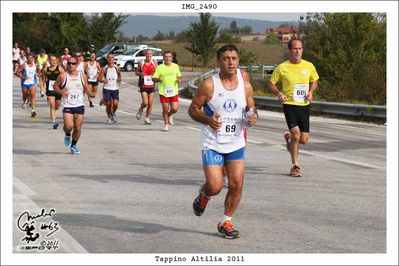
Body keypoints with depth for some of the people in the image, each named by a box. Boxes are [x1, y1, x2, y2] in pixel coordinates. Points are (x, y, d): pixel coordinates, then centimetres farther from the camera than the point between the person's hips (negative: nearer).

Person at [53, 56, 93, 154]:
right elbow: (55, 86, 6)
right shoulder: (62, 76, -4)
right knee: (69, 126, -18)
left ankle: (73, 145, 25)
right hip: (67, 105, -3)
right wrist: (61, 92, -14)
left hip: (79, 105, 3)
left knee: (78, 127, 5)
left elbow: (86, 87, 15)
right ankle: (67, 135, 18)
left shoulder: (82, 76, 4)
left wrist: (89, 92, -6)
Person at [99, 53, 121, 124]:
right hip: (106, 88, -1)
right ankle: (109, 117, 25)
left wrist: (119, 79, -7)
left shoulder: (117, 68, 3)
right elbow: (99, 78, -5)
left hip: (115, 88, 1)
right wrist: (103, 80, -26)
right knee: (108, 104, 3)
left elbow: (119, 77, 16)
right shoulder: (104, 69, -4)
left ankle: (113, 113, 20)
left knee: (115, 104, -11)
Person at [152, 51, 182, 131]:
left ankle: (170, 115, 29)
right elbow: (154, 78, 0)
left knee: (175, 109, -5)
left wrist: (179, 79, -3)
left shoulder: (175, 66, 8)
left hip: (174, 91, 2)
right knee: (165, 109, 1)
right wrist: (158, 79, -23)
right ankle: (166, 124, 21)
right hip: (163, 92, -2)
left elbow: (179, 75, 20)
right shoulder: (159, 67, -1)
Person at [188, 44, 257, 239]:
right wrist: (208, 119, -22)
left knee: (237, 185, -1)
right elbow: (193, 109, -3)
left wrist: (253, 117, -10)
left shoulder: (245, 86, 2)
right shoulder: (209, 85, -10)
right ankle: (204, 194, 26)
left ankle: (226, 222, 18)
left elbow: (251, 109, 14)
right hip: (212, 144, -4)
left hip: (236, 144, 4)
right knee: (215, 186, -11)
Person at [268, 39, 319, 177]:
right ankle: (295, 166, 0)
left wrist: (311, 92, -1)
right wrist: (279, 93, -13)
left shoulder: (309, 66, 4)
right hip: (289, 105, -3)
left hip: (304, 105, 3)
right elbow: (271, 84, 5)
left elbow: (314, 82, 19)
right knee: (296, 134, -18)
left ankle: (289, 138, 38)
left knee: (304, 140, 2)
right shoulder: (282, 67, -4)